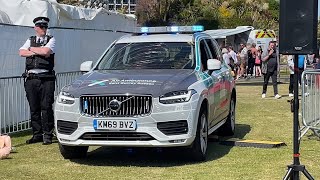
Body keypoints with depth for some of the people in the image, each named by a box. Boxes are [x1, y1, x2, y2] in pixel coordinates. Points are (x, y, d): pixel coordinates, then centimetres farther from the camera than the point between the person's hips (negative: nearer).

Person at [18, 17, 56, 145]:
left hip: (46, 78, -3)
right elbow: (21, 52, 1)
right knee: (34, 108, 5)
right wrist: (38, 52, -6)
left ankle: (47, 135, 0)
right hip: (31, 78, 3)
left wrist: (32, 49, 2)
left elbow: (46, 51, -12)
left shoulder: (51, 40, 8)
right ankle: (37, 134, 13)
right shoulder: (30, 40, 17)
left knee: (46, 107, -6)